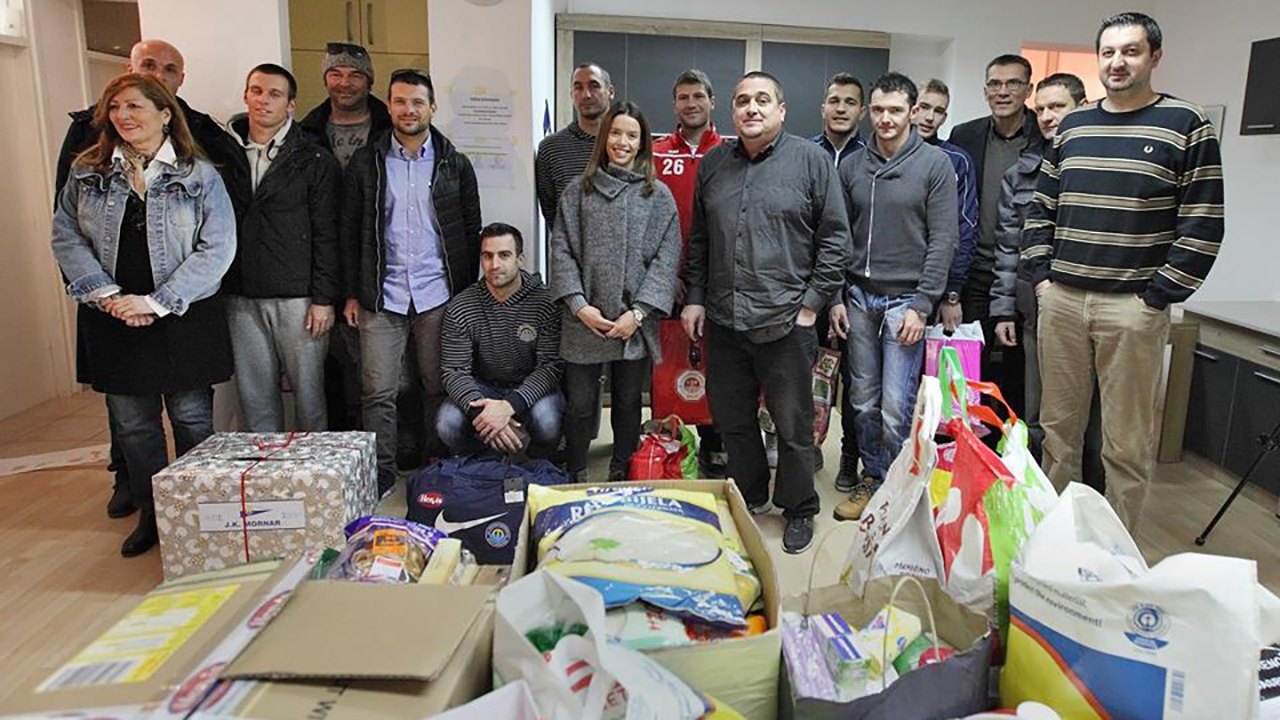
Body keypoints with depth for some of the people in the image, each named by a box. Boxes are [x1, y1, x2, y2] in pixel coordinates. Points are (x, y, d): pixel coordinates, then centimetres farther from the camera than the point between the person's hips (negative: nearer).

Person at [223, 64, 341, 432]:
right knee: (254, 394, 10)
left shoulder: (314, 161, -1)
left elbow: (326, 235, -4)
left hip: (298, 297, -3)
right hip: (241, 297, 4)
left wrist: (323, 299, -9)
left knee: (308, 390, 3)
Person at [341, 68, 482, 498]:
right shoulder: (365, 163, 6)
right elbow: (349, 231, 7)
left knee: (439, 386, 8)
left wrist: (468, 292, 2)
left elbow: (471, 231, 7)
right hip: (382, 296, 1)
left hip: (438, 294, 0)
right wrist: (352, 293, 2)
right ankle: (379, 474, 15)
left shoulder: (454, 164, 5)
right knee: (377, 391, 2)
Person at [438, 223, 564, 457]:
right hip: (482, 388, 2)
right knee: (448, 424, -27)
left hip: (531, 387, -2)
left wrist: (510, 405, -34)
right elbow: (454, 371, -11)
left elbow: (551, 365, -18)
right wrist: (480, 410, -32)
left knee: (546, 422, -34)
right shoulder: (460, 308, -8)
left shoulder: (546, 302, -15)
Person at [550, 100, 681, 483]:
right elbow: (562, 250, 2)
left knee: (628, 404, 12)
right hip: (584, 320, 0)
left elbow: (666, 257, -2)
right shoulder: (578, 191, 6)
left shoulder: (658, 195, 4)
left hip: (635, 323, 0)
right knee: (579, 405, 5)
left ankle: (621, 478, 27)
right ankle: (574, 479, 22)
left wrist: (638, 312, -11)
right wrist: (578, 304, -9)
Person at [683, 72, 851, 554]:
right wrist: (695, 297, 10)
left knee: (793, 426, 7)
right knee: (731, 419, 15)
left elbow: (835, 239, -2)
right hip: (723, 320, 5)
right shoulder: (713, 164, 11)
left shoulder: (811, 160, -2)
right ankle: (749, 498, 36)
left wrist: (812, 303, -7)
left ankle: (798, 511, 26)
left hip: (786, 321, -4)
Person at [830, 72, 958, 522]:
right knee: (863, 401, 9)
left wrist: (922, 305, -12)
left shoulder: (935, 164, -2)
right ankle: (871, 480, 24)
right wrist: (835, 298, 5)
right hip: (859, 296, 4)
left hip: (905, 299, -4)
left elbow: (943, 240, -6)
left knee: (896, 408, -4)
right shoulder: (853, 166, 9)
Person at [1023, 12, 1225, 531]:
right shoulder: (1072, 127, 13)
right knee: (1057, 426, 11)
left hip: (1133, 308, -4)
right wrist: (1041, 276, 6)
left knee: (1127, 443, 1)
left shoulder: (1186, 127, -1)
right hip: (1060, 300, 4)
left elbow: (1203, 227, -5)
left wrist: (1156, 298, -9)